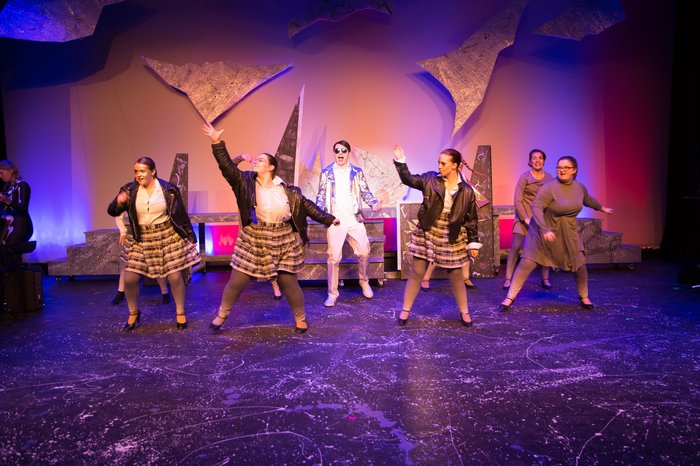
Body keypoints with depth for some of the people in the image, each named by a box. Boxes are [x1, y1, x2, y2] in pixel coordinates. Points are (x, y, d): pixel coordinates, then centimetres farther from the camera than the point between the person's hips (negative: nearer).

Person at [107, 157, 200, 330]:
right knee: (129, 278, -3)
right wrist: (118, 202, -27)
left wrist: (190, 237, 3)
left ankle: (180, 313, 19)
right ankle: (133, 313, 22)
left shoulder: (168, 189, -7)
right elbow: (112, 212, -4)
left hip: (168, 236, -2)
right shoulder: (129, 190, -3)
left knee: (175, 277, -2)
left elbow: (181, 214, 0)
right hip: (142, 239, 2)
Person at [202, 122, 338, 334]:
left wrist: (328, 219, 3)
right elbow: (227, 167, -13)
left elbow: (305, 205, 4)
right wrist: (217, 143, -23)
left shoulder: (286, 189, -1)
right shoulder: (246, 182, -2)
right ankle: (221, 316, 27)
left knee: (289, 282, 7)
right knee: (237, 281, 6)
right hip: (253, 241, 0)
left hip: (283, 242, 0)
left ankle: (300, 319, 26)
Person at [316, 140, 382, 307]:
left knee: (364, 252, 1)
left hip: (355, 219, 1)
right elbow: (321, 195, 6)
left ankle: (364, 283, 27)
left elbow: (365, 192, 7)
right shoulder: (326, 172, 6)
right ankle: (332, 294, 10)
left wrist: (373, 203, -13)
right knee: (334, 257, -1)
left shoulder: (357, 172, 9)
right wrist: (319, 211, -12)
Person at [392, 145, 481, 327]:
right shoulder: (430, 179, -2)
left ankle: (464, 312, 26)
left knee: (456, 276, 9)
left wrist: (473, 243, -1)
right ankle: (405, 310, 16)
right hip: (426, 234, 1)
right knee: (416, 272, 4)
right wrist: (400, 161, -16)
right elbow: (409, 179, -3)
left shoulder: (466, 191, -5)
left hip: (451, 239, 0)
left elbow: (471, 219, 0)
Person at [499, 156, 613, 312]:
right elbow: (536, 207, -31)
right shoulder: (550, 187, -22)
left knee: (580, 264, 5)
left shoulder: (580, 187, 0)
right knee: (527, 263, -9)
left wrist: (602, 208, 38)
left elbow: (588, 200, 22)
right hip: (545, 230, -5)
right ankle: (509, 298, -2)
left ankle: (584, 297, 30)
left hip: (568, 232, 5)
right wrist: (544, 229, -41)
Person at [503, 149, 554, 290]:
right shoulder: (525, 177, -7)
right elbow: (517, 201, -11)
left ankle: (545, 279, 12)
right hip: (524, 215, -3)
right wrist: (526, 219, -16)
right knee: (516, 246, -8)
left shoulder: (549, 178, 4)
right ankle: (508, 278, -1)